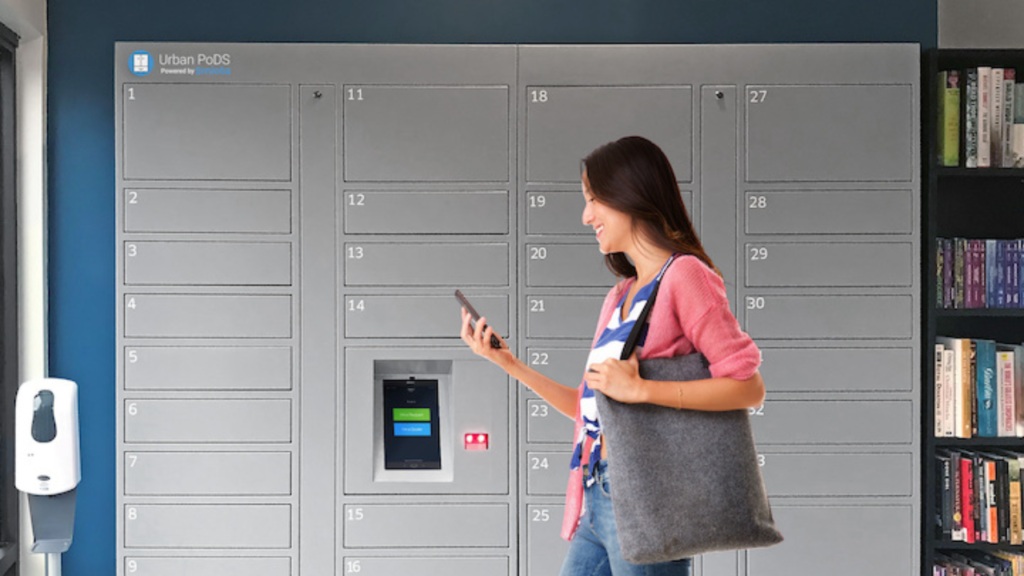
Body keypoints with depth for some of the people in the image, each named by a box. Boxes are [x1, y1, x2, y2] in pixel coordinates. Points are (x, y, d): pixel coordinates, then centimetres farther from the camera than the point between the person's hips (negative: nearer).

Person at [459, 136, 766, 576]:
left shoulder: (684, 276, -7)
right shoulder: (620, 296, 17)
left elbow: (748, 386, -16)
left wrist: (640, 389, -19)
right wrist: (509, 363, 14)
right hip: (596, 501, 8)